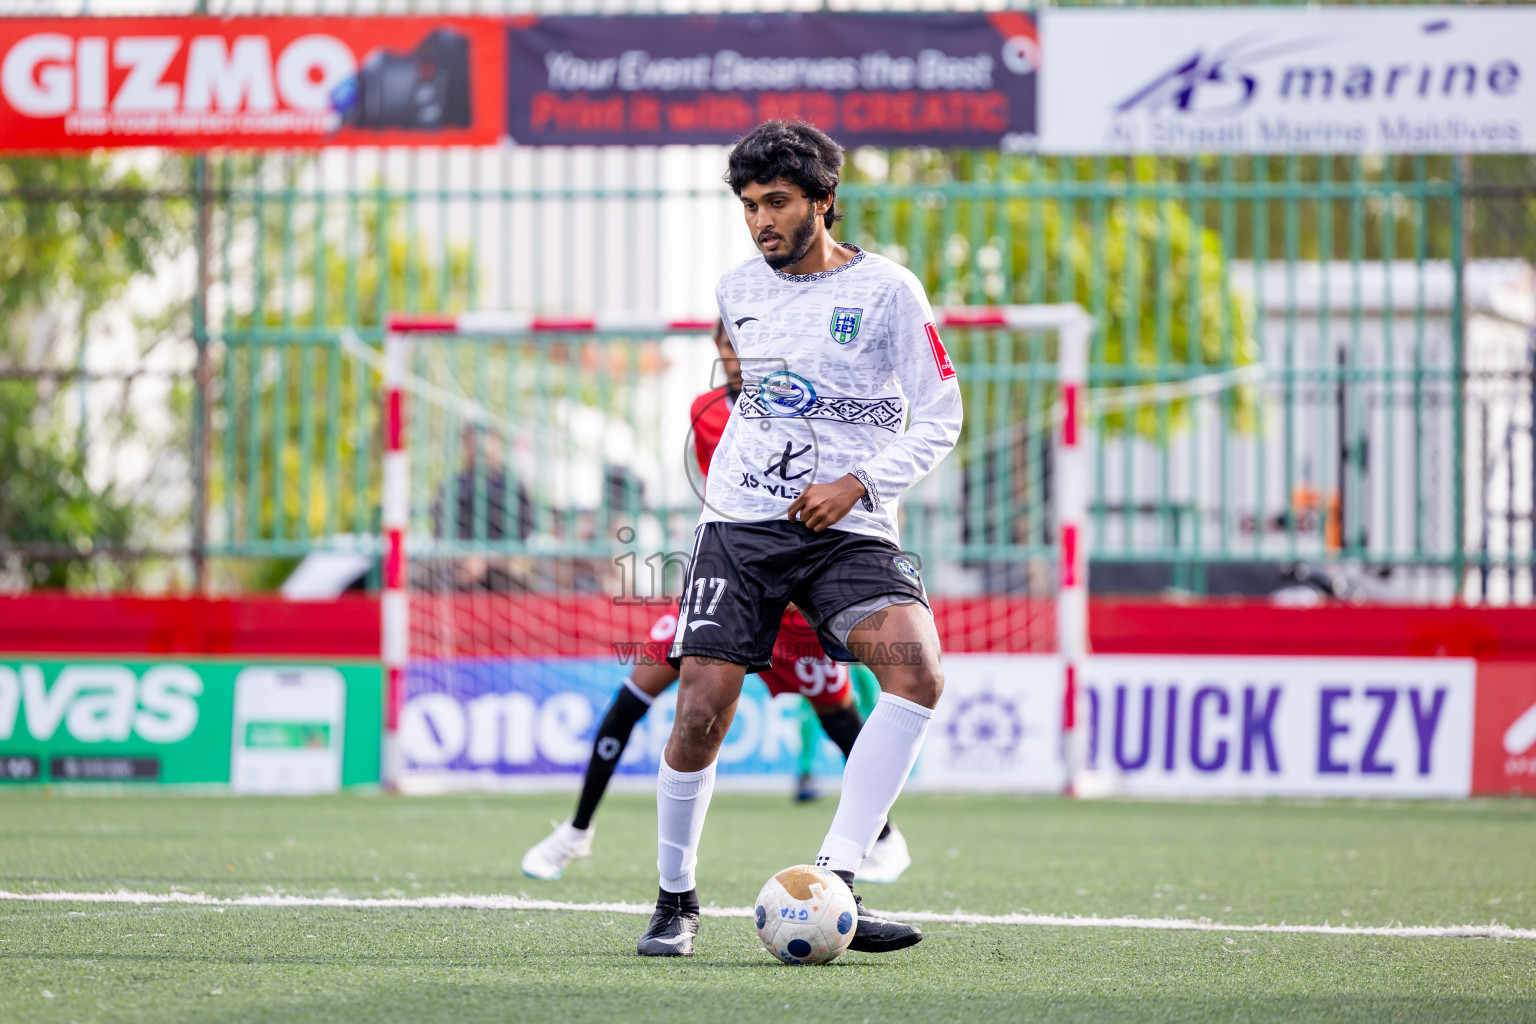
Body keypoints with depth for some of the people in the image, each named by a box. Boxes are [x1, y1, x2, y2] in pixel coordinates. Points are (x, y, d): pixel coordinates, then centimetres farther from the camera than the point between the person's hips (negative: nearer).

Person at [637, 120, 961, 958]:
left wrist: (858, 485, -13)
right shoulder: (737, 290, 10)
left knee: (917, 672, -28)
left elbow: (938, 417, -1)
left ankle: (832, 880, -26)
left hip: (848, 529, -2)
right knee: (699, 717, -9)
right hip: (740, 523, 3)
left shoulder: (885, 290, -2)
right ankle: (675, 900, 12)